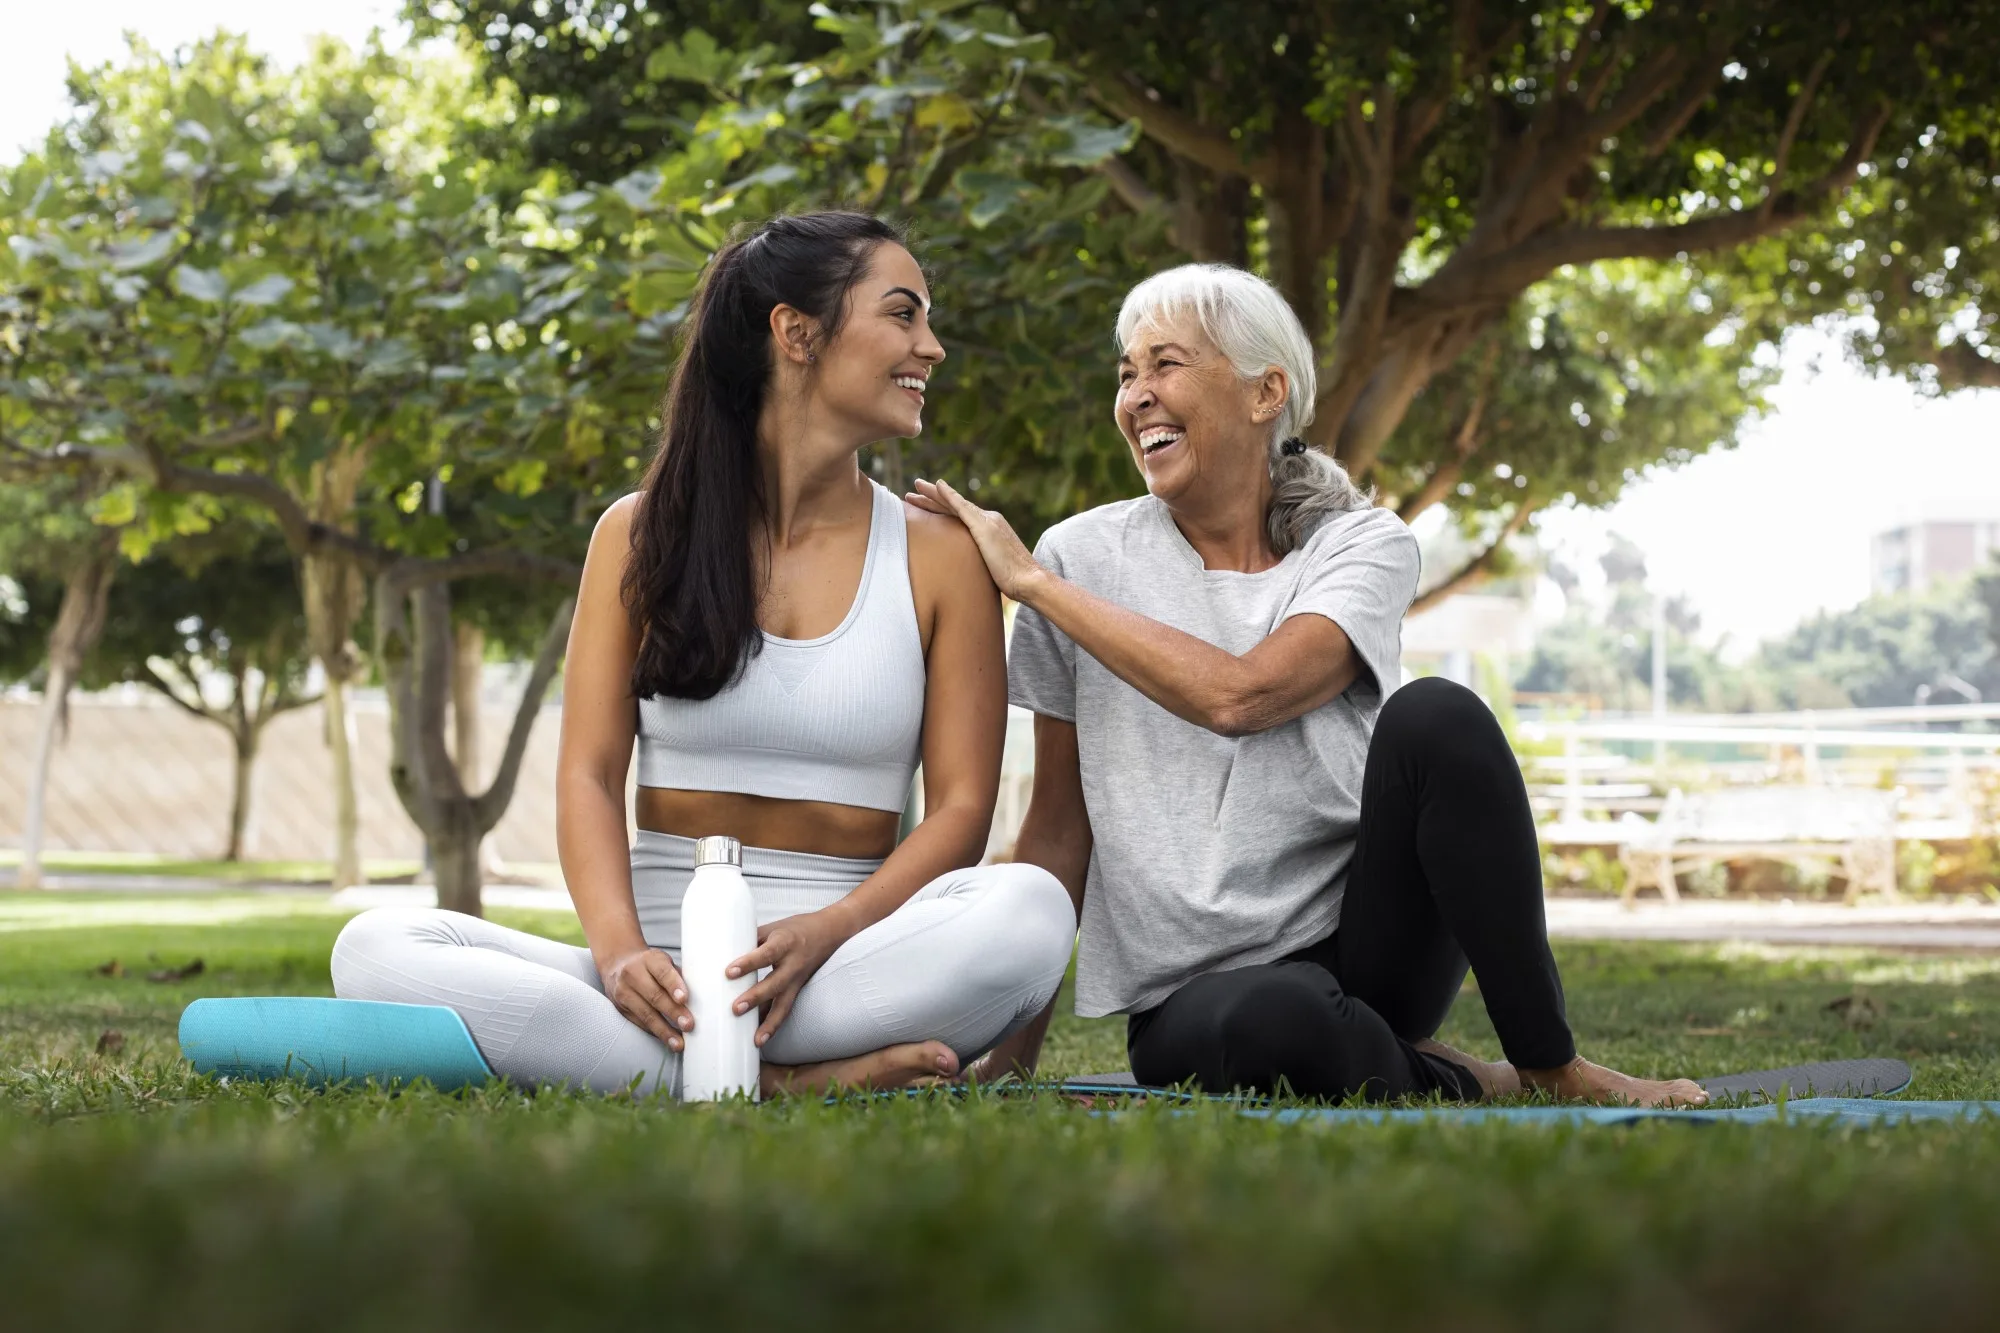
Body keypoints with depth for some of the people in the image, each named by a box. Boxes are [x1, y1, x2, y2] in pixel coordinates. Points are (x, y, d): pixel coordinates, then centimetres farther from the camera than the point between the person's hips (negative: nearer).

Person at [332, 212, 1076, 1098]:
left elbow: (961, 806, 2)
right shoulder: (642, 534, 10)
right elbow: (588, 773, 2)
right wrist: (620, 949, -18)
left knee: (1032, 908, -32)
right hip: (664, 977, 1)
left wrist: (824, 935, -18)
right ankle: (796, 1082, -33)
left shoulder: (939, 556, 9)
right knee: (374, 948, -26)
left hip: (840, 973, -1)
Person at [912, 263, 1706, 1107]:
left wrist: (1034, 584, -13)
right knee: (1259, 1026, -39)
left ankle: (1552, 1069, -14)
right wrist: (1010, 1058, 4)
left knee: (1435, 716, -27)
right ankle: (1444, 1086, -6)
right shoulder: (1086, 557, 2)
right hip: (1192, 994, -1)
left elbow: (1240, 696, -19)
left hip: (1362, 937, 1)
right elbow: (1058, 829, 7)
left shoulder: (1365, 546, 1)